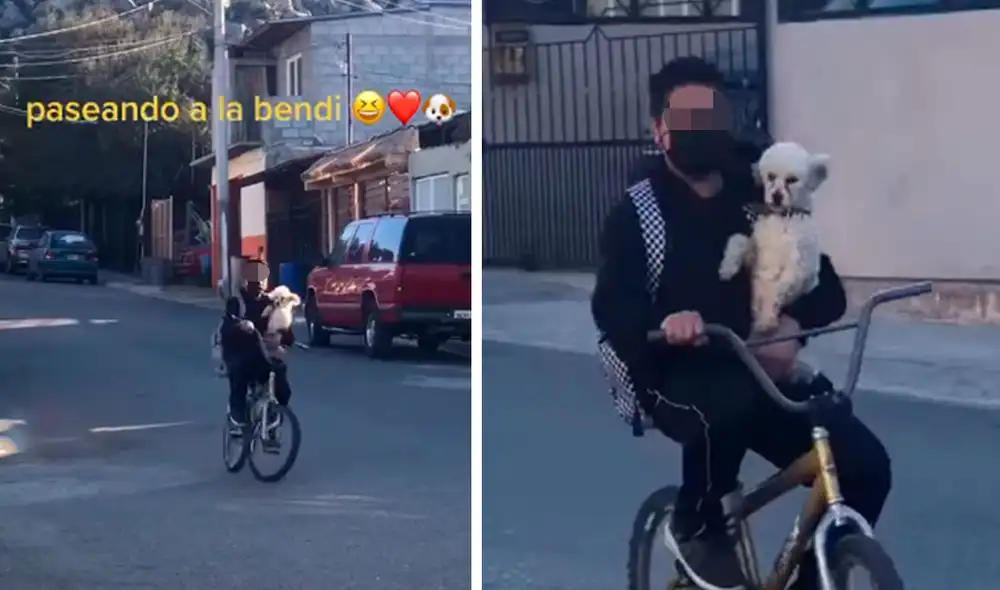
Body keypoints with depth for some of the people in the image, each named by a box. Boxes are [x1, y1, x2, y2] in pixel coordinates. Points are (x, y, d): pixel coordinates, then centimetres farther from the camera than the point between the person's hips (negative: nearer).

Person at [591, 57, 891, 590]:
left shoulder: (759, 198, 9)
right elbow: (611, 308, -15)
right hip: (678, 376, -3)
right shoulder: (636, 213, -1)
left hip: (763, 370, 4)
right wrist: (664, 321, -38)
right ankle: (696, 525, -8)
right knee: (728, 406, -38)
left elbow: (826, 287, 6)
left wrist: (794, 323, -17)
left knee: (864, 465, -16)